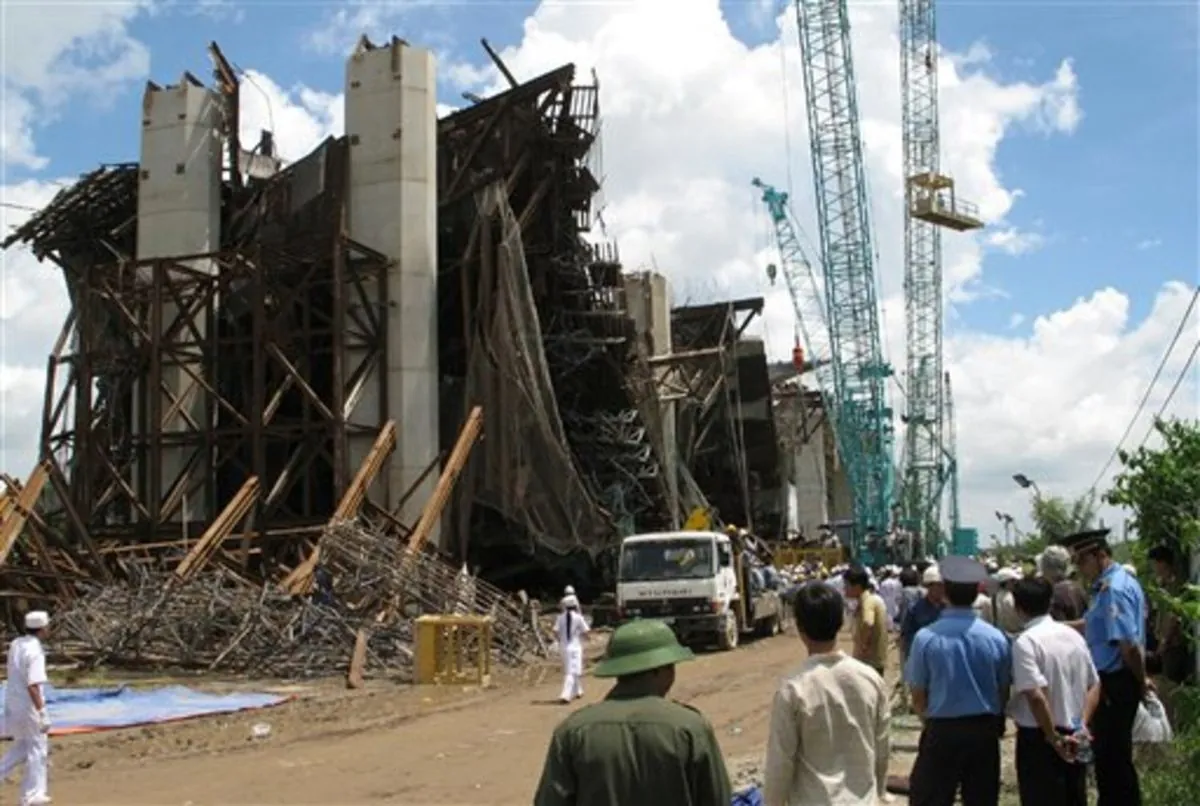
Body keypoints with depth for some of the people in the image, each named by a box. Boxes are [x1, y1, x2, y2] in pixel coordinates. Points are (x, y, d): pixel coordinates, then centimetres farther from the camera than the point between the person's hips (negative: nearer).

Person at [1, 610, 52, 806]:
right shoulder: (35, 651, -21)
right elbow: (33, 686, -27)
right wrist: (42, 713, -25)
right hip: (29, 706, -8)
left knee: (22, 745, 24)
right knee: (37, 747, 6)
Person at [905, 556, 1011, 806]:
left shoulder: (926, 637, -13)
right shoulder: (996, 637, -6)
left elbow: (918, 697, -5)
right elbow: (1004, 691, 4)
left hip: (942, 731, -3)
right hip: (985, 731, 3)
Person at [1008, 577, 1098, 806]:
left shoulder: (1026, 642, -17)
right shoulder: (1074, 635, 7)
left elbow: (1036, 695, -25)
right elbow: (1094, 685, 11)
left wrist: (1053, 738, -17)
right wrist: (1083, 724, 6)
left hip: (1039, 737, -7)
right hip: (1073, 736, 7)